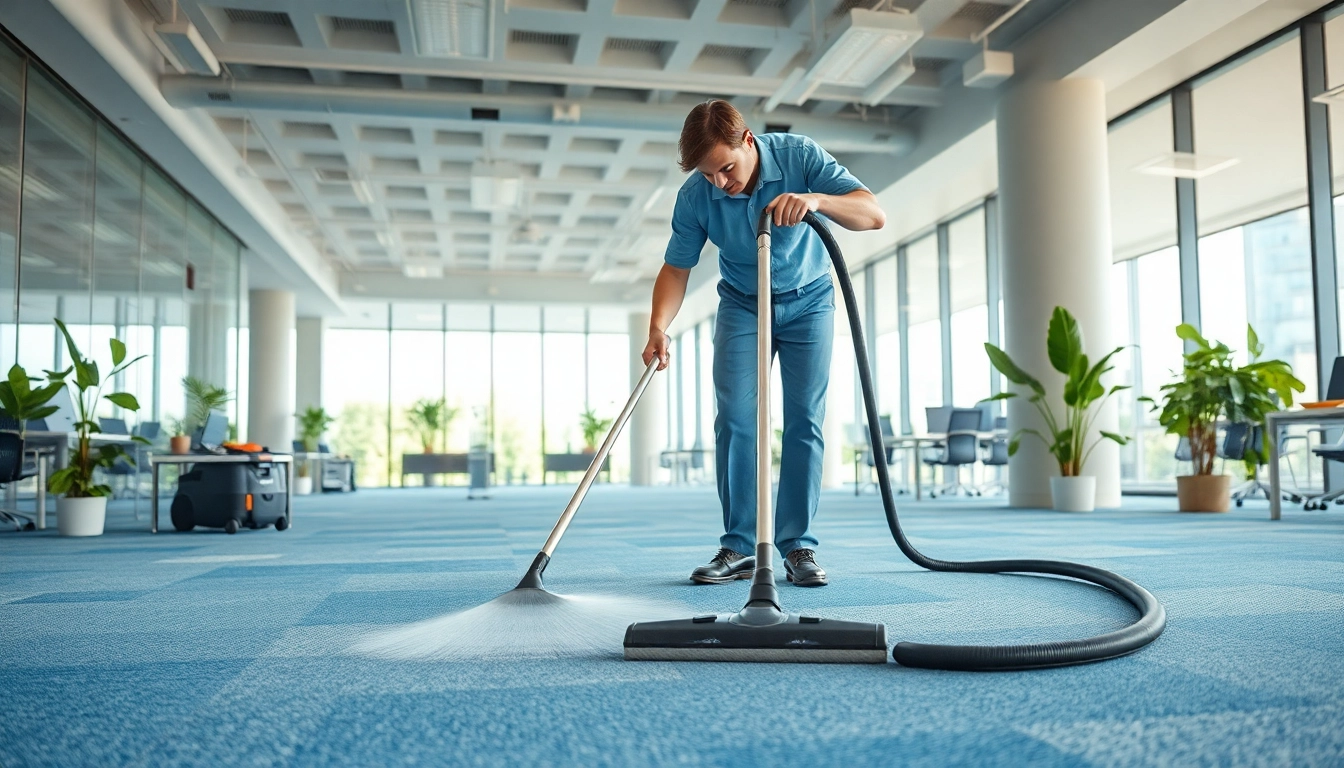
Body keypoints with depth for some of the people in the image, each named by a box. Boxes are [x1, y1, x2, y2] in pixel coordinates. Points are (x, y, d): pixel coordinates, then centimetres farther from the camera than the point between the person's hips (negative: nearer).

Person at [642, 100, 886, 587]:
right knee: (735, 419, -10)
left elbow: (874, 214, -27)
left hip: (808, 301, -1)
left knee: (804, 420, -6)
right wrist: (658, 327, -30)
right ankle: (738, 548, -3)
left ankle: (798, 546, 0)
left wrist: (815, 199, -46)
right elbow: (676, 269, -12)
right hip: (741, 306, 1)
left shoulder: (799, 156, -23)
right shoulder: (695, 195, -20)